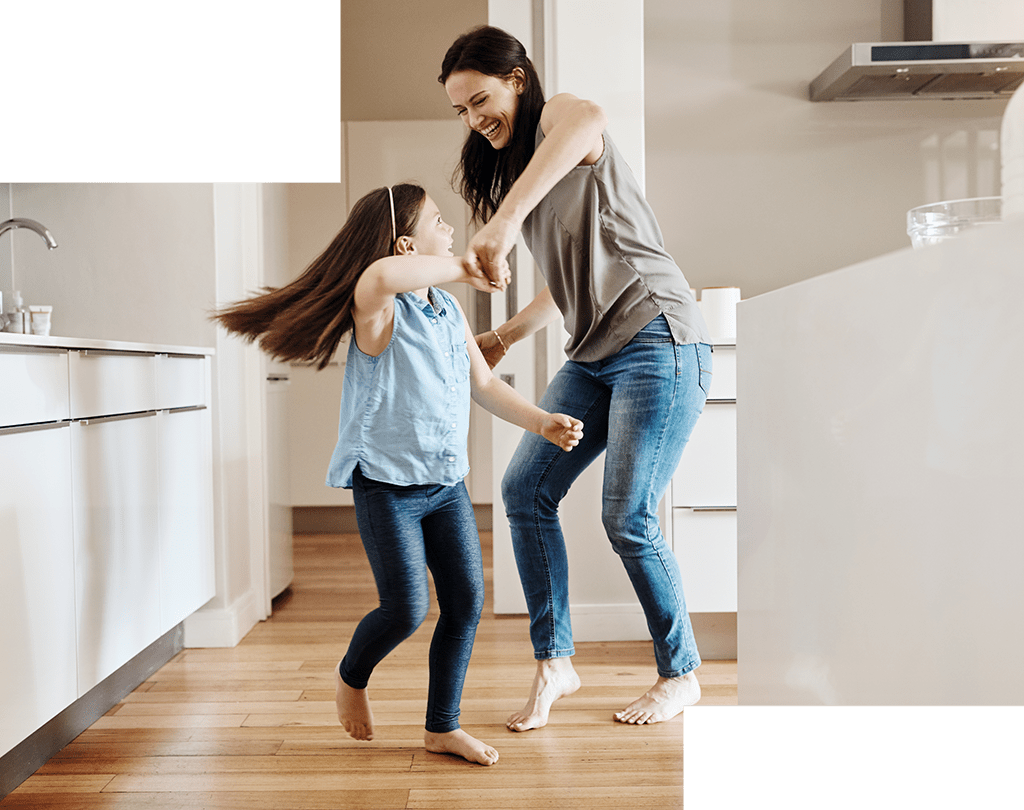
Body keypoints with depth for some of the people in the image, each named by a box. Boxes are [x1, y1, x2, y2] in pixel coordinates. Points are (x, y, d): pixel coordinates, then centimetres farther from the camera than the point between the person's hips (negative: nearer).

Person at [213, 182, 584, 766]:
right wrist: (462, 269, -28)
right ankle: (352, 679, 30)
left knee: (467, 601, 5)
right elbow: (383, 275, -41)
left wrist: (542, 422, 3)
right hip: (388, 484, -7)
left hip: (447, 481, 7)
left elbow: (485, 383, 15)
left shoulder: (450, 310, 10)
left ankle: (443, 726, 22)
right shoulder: (378, 308, -15)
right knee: (407, 610, -4)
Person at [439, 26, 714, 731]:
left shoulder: (556, 115, -3)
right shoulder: (511, 166, 23)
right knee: (524, 489, -1)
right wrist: (502, 338, 15)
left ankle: (682, 675, 14)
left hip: (659, 341, -9)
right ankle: (555, 663, 10)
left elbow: (587, 118, -33)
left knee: (627, 518, -7)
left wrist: (505, 220, -40)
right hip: (595, 355, 9)